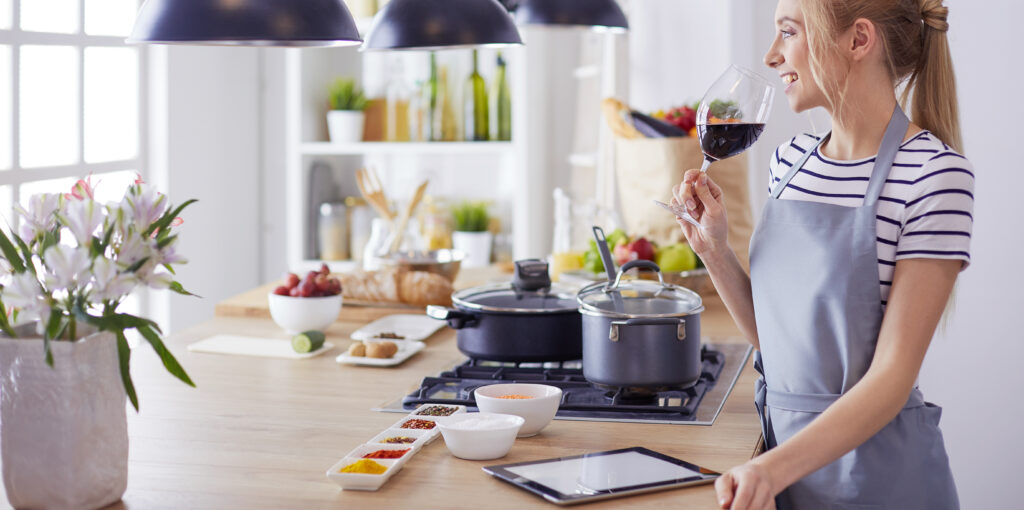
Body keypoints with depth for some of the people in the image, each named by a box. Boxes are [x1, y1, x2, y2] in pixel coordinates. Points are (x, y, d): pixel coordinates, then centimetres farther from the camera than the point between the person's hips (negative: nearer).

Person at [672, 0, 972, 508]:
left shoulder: (933, 175, -17)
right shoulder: (790, 159, 3)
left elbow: (893, 376, -20)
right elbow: (773, 335, 9)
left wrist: (772, 468, -29)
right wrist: (713, 247, -5)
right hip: (784, 446, 6)